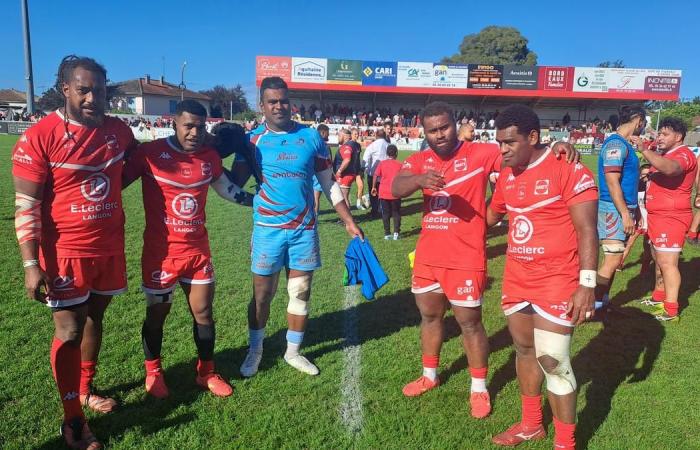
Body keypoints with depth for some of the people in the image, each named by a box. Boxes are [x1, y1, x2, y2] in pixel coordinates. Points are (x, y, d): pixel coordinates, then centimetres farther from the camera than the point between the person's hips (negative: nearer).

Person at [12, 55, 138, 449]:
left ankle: (85, 391, 38)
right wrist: (32, 264, -17)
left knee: (94, 319, 18)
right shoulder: (39, 137, -12)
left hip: (110, 248, 5)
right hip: (66, 252, -5)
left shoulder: (119, 131, 2)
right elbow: (26, 207, -13)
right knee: (69, 332, 3)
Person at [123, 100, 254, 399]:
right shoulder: (150, 153, -12)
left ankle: (206, 372, 30)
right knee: (157, 313, 13)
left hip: (198, 250, 4)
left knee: (203, 312, 11)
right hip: (160, 251, -4)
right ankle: (153, 372, 36)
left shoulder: (210, 157, 2)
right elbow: (119, 183, -4)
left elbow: (226, 188, 19)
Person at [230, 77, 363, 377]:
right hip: (268, 229, -1)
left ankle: (293, 352, 29)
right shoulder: (253, 140, -1)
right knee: (262, 294, 9)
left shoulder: (311, 137, 1)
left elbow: (328, 183, 7)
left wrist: (348, 221, 4)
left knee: (301, 293, 11)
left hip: (305, 229, 2)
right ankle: (255, 351, 30)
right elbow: (236, 182, 0)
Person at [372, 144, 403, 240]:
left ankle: (387, 233, 9)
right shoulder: (399, 165, -2)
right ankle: (396, 232, 0)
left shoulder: (382, 163, 1)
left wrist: (373, 187, 6)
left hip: (383, 193, 1)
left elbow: (375, 175, -4)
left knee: (385, 213, 9)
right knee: (396, 213, 9)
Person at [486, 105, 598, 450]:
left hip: (556, 282, -7)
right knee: (524, 350, 16)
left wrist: (587, 284, -18)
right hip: (516, 280, 7)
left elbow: (586, 230, -14)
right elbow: (490, 217, 22)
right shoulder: (506, 176, 7)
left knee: (552, 361, -3)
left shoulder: (569, 170, -14)